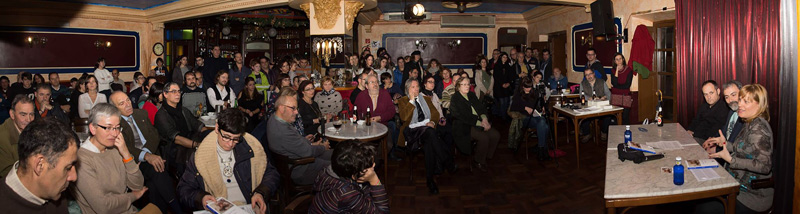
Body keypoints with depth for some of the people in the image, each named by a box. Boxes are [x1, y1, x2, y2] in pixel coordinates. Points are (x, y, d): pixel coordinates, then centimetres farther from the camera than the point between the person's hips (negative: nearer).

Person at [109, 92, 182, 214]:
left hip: (152, 155, 4)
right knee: (155, 170, -31)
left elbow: (154, 135, 8)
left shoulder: (141, 114, 16)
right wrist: (146, 156, -29)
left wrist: (148, 153, -11)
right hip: (132, 161, -4)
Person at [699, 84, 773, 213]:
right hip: (743, 187, 9)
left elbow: (764, 166, -25)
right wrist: (726, 143, 10)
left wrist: (731, 159, -24)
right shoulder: (751, 124, 11)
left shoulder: (758, 128, -20)